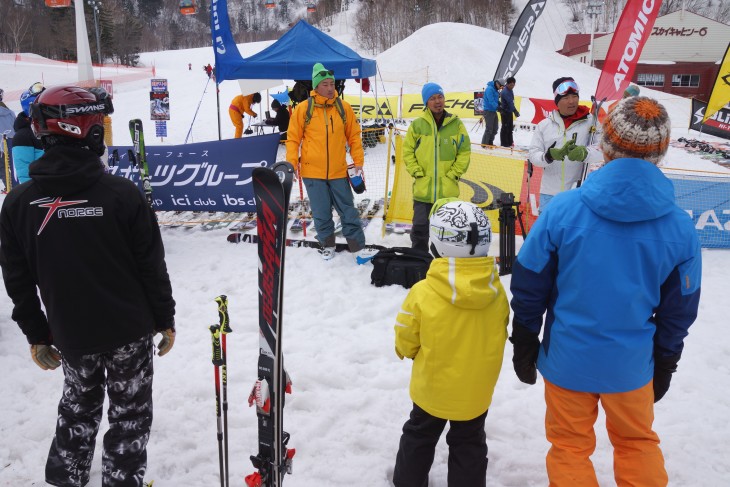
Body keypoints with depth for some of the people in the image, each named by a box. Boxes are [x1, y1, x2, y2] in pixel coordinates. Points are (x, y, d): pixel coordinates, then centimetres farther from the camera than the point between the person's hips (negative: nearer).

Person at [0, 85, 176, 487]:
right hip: (129, 329, -4)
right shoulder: (122, 194, -18)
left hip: (70, 334, 4)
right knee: (130, 412, 15)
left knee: (78, 404, 27)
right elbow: (152, 267, -12)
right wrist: (165, 319, 1)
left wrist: (36, 336, 11)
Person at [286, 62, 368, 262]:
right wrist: (291, 164, -5)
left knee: (348, 212, 5)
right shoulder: (303, 109, -4)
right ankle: (327, 245, 30)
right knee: (321, 214, 10)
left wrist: (358, 162, 2)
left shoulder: (344, 107, 0)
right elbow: (293, 138, 1)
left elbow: (354, 136, 7)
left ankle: (358, 249, 14)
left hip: (338, 172, 1)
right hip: (312, 172, -1)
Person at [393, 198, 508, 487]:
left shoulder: (423, 293, -27)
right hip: (477, 392, 1)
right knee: (469, 445, 21)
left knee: (419, 438, 23)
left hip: (432, 388, -1)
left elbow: (406, 342, -13)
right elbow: (498, 339, -1)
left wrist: (407, 352, 11)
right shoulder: (497, 292, -17)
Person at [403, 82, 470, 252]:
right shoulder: (417, 124, -2)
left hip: (448, 190, 1)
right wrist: (416, 172, -5)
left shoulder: (456, 124, 0)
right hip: (422, 189, 0)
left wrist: (453, 174, -5)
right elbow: (408, 150, 4)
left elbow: (464, 152, 3)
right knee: (420, 227, 5)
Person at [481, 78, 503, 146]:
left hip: (493, 111, 10)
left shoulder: (495, 90, 16)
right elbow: (491, 101, -24)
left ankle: (490, 143, 23)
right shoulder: (490, 89, -14)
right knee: (489, 129, -9)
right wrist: (498, 107, -32)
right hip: (488, 111, -10)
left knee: (494, 129, 13)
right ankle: (484, 144, -2)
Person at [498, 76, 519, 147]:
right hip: (505, 112, -9)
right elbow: (510, 102, -27)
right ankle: (504, 143, 4)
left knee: (510, 127, 14)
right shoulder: (505, 92, -22)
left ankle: (509, 142, 23)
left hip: (509, 111, 9)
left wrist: (514, 111, 12)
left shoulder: (510, 90, 8)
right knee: (505, 127, -3)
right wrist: (515, 111, -28)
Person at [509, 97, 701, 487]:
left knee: (569, 447, 19)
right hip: (631, 364, 2)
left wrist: (524, 345, 4)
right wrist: (664, 366, 16)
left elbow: (529, 284, -11)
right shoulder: (680, 227, -11)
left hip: (567, 359, -1)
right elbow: (679, 309, 0)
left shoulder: (563, 209, -19)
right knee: (638, 443, 26)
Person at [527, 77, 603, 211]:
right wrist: (549, 156, -22)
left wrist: (584, 153, -35)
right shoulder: (544, 125, 3)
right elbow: (533, 154, 1)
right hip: (549, 194, 2)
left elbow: (602, 151, -13)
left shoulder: (590, 122, -4)